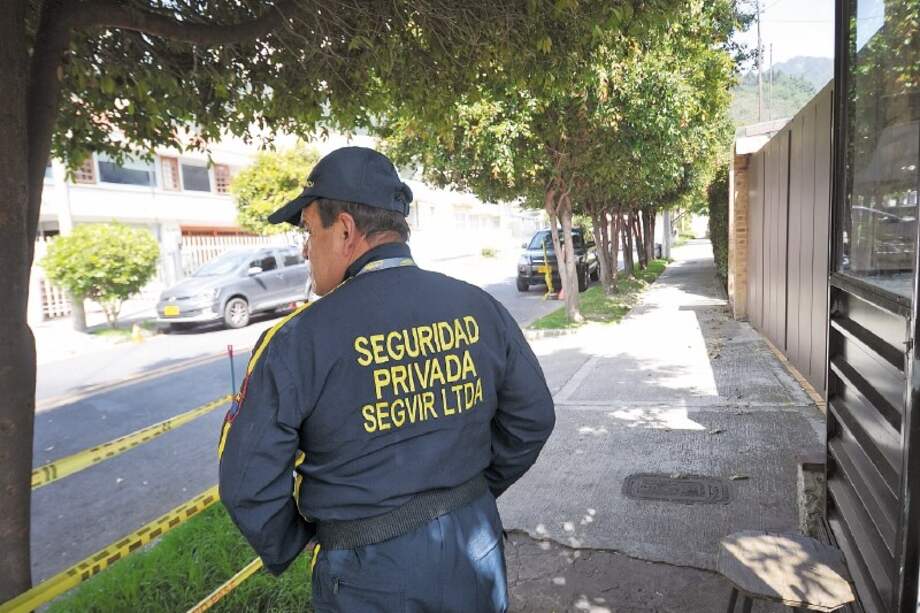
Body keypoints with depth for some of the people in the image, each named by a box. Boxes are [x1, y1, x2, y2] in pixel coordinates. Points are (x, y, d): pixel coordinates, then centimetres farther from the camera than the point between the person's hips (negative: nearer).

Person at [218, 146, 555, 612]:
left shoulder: (296, 342, -19)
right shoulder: (478, 307, -7)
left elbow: (249, 485, -13)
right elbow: (532, 418, 3)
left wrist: (286, 552, 6)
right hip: (477, 551, 4)